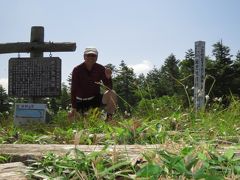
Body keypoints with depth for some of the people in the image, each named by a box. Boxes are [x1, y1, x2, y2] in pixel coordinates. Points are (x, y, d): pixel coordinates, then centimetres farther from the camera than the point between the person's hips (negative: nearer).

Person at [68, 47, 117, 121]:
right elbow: (73, 89, -12)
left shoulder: (100, 68, -6)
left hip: (96, 99, 1)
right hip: (81, 102, -1)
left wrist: (108, 77, -30)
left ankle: (109, 119, -16)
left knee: (112, 94, -26)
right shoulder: (77, 70, -10)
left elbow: (109, 88, -9)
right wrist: (73, 108, -18)